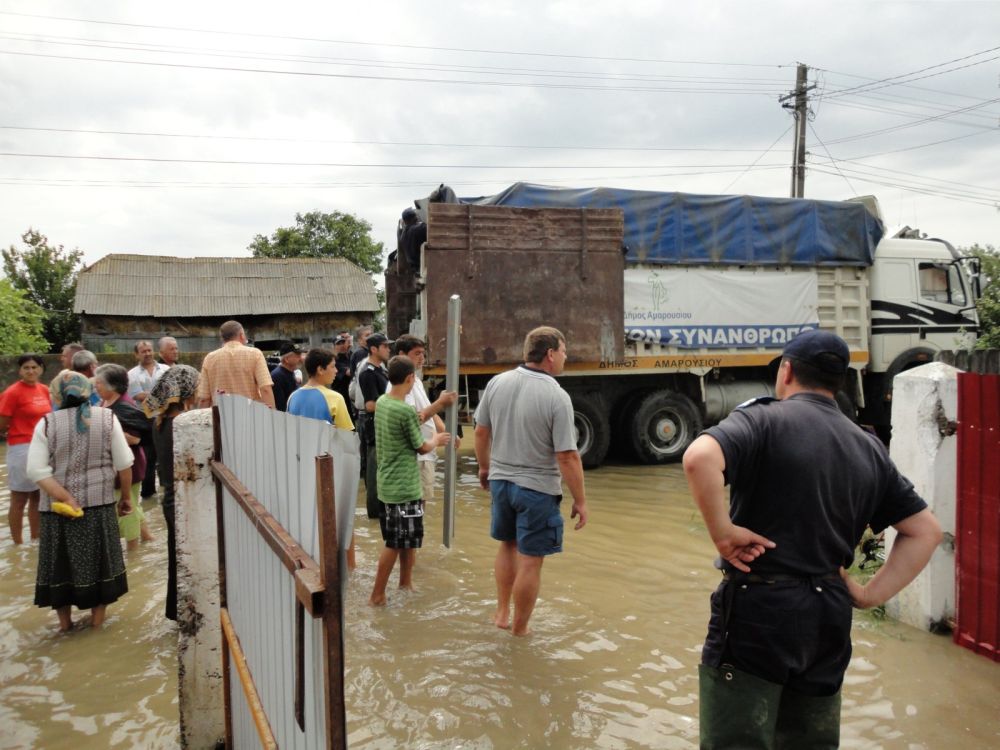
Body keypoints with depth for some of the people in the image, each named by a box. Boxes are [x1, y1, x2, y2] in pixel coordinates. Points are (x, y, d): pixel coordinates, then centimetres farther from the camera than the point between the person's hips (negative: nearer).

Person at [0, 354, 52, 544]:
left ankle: (36, 540, 28)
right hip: (22, 449, -7)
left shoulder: (44, 390, 7)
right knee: (19, 500, 3)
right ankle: (18, 543, 13)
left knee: (38, 497, 16)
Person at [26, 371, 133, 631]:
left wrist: (66, 498, -13)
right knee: (99, 560, 14)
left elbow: (36, 470, -13)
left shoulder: (46, 423, -5)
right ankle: (97, 618, 24)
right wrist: (125, 496, 7)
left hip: (57, 506, 0)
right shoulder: (107, 417, -5)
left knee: (62, 561, 14)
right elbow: (124, 464, -5)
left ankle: (64, 621, 27)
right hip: (99, 503, 0)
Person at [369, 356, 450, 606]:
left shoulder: (381, 402, 4)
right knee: (394, 544, 2)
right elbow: (422, 447, -9)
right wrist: (436, 440, 11)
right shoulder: (405, 411, -22)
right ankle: (377, 595, 9)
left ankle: (406, 582, 34)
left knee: (407, 540, 21)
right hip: (403, 489, -9)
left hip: (386, 485, 9)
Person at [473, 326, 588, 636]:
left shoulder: (497, 383, -5)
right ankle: (519, 629, 21)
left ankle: (501, 613, 33)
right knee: (530, 561, 8)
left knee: (507, 545, 26)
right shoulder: (557, 397, -20)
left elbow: (481, 432, 5)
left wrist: (485, 467, 21)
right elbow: (567, 457, -19)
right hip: (537, 488, -6)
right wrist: (580, 500, -9)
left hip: (500, 480, 6)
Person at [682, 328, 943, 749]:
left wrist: (722, 531, -19)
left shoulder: (763, 419, -9)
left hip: (757, 609, -6)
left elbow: (699, 458, -29)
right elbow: (925, 531, 14)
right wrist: (870, 595, 9)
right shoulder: (869, 449, 10)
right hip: (828, 617, 7)